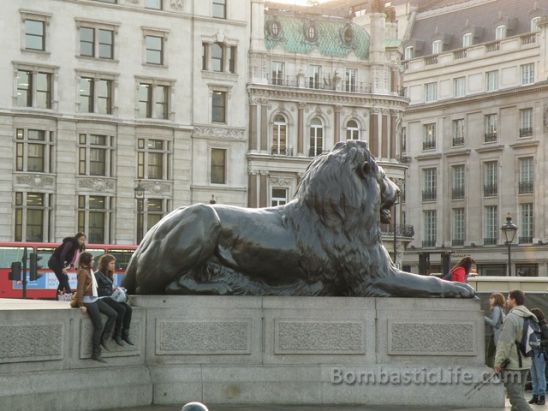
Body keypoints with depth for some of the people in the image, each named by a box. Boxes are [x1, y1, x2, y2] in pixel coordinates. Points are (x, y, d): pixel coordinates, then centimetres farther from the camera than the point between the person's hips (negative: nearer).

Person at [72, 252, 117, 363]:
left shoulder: (89, 270, 14)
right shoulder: (83, 272, -15)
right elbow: (80, 289, -20)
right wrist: (81, 305, -22)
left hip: (95, 299, 9)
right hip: (88, 301, -9)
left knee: (113, 314, 4)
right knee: (99, 326, -8)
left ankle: (102, 338, 10)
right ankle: (95, 354, -2)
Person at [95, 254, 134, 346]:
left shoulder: (109, 275, 21)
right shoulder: (97, 275, -4)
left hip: (110, 298, 8)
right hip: (102, 299, -8)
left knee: (128, 308, -16)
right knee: (121, 309, -28)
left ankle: (125, 334, -19)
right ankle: (117, 334, -21)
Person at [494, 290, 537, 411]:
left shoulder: (511, 318, -15)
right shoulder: (530, 318, 12)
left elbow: (505, 342, -19)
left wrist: (498, 362, -13)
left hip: (512, 364, -9)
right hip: (525, 363, 9)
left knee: (516, 397, -8)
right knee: (518, 395, 15)